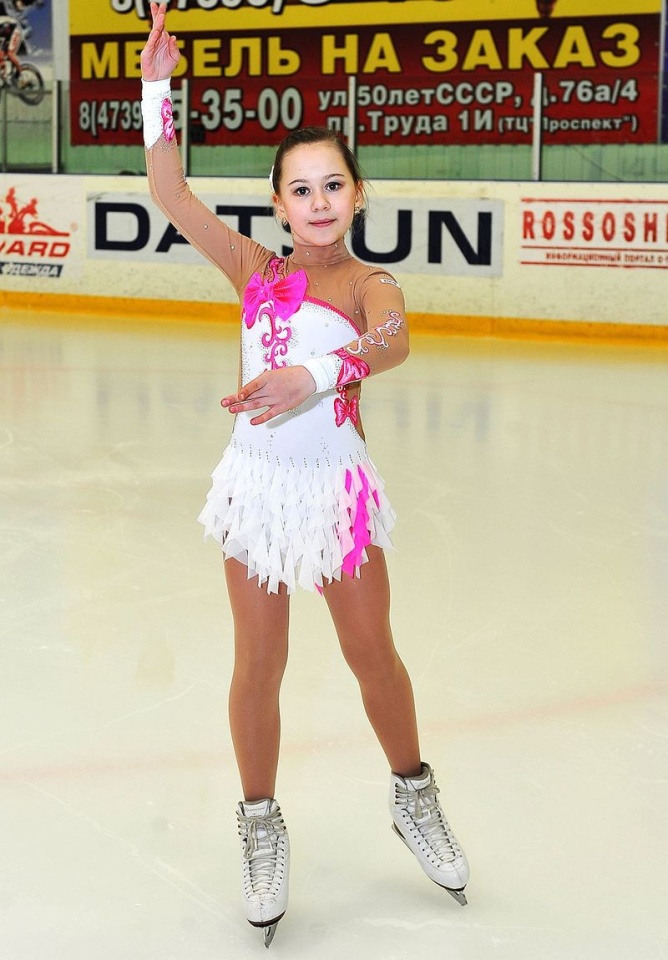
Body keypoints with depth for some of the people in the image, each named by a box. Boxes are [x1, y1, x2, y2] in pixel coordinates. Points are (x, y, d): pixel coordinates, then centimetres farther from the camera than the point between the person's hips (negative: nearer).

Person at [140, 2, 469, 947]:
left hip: (338, 484, -1)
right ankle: (261, 825, 27)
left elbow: (391, 343, -29)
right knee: (259, 665, 9)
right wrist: (158, 87, -14)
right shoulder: (256, 269, 2)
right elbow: (169, 193, -6)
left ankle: (414, 795, 36)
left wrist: (317, 374, -47)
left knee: (372, 653, 13)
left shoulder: (370, 284, -6)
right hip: (257, 481, 2)